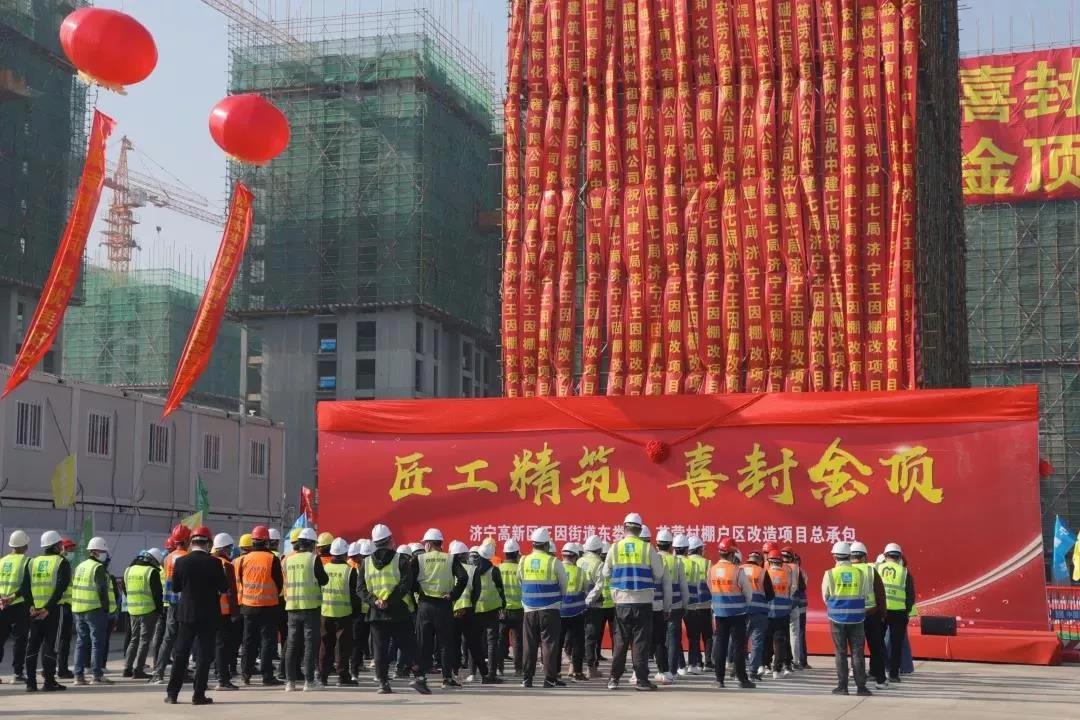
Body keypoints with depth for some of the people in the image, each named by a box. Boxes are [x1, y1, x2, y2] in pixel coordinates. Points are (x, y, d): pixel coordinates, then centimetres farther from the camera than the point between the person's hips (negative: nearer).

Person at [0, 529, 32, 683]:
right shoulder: (27, 561, -7)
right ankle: (18, 673, 0)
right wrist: (14, 597, -15)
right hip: (20, 605, -4)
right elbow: (27, 585, -17)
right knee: (19, 639, 1)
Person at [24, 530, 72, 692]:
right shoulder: (62, 563, -2)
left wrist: (32, 605, -4)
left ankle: (31, 682, 8)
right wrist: (48, 608, -15)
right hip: (52, 609, -4)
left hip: (34, 609, 4)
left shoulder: (33, 562, 13)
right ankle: (49, 681, -1)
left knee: (33, 644, 8)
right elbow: (61, 587, -14)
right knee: (49, 643, -1)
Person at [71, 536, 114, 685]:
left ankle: (79, 675, 11)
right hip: (95, 610, -8)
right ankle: (97, 676, -5)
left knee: (81, 641, 11)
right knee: (97, 642, -4)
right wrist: (106, 607, -12)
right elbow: (102, 589, -17)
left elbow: (74, 587, 18)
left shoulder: (80, 567, 16)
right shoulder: (99, 568, -11)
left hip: (78, 610, 8)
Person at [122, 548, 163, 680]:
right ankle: (138, 670, -3)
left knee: (134, 638, 17)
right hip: (149, 611, -6)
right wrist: (160, 610, -2)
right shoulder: (152, 572, -10)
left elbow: (125, 590, 18)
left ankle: (127, 668, 14)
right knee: (144, 640, -1)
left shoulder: (129, 570, 11)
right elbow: (157, 593, -11)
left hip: (133, 611, 6)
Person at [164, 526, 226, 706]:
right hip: (209, 615, -2)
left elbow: (175, 588, 4)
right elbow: (224, 588, -5)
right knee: (204, 655, 3)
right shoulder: (214, 563, -11)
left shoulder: (181, 562, -4)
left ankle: (172, 693, 12)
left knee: (181, 654, 11)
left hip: (186, 613, 2)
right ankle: (199, 695, 1)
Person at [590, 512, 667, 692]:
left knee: (620, 641, 10)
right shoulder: (648, 549, -4)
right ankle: (641, 679, 1)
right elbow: (659, 577, 2)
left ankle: (614, 678, 11)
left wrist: (591, 597, 22)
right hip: (643, 602, -2)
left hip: (622, 603, 2)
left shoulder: (615, 548, 1)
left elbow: (604, 577, 8)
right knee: (641, 641, 2)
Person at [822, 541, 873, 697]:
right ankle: (861, 686, 5)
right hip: (856, 618, 1)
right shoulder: (860, 573, -4)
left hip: (837, 618, -1)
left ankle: (842, 686, 9)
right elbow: (866, 594, 2)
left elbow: (825, 596, 1)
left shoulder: (830, 574, -7)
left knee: (841, 652, 7)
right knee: (857, 652, 6)